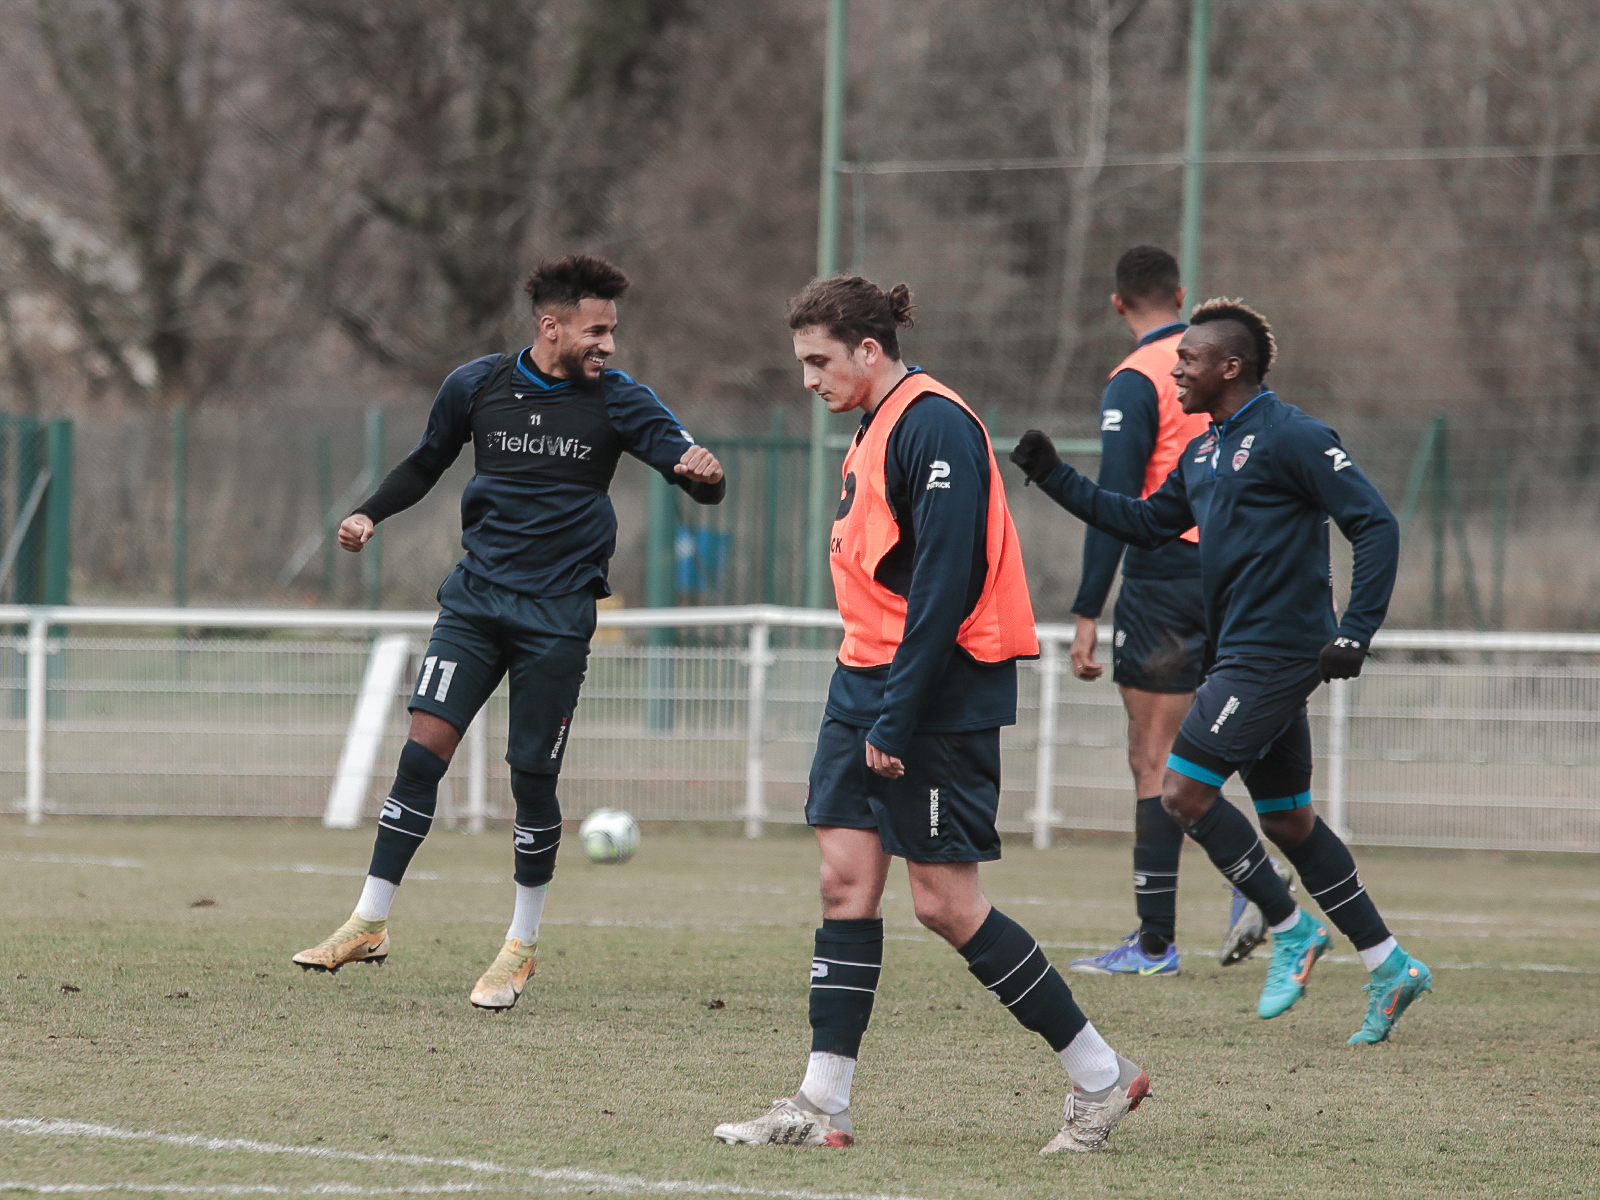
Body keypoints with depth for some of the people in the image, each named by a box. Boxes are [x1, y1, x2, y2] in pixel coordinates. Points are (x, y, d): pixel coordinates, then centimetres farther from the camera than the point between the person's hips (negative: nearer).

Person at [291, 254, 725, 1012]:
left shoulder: (616, 401, -3)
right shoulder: (476, 386, 2)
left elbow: (685, 460, -9)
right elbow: (427, 462, 18)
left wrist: (703, 473, -33)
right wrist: (371, 514, 3)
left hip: (558, 614, -1)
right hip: (477, 596, 1)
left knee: (533, 778, -1)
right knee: (424, 745, -11)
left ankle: (521, 946, 17)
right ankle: (370, 922, -2)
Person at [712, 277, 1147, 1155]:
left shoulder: (933, 424, -15)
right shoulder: (876, 429, 16)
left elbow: (944, 580, -21)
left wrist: (897, 719, -22)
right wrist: (871, 706, 16)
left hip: (939, 690, -9)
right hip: (866, 681, 9)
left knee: (945, 901, -6)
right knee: (845, 878, 3)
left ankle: (1100, 1076, 5)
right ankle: (821, 1107, 3)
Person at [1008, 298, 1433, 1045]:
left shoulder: (1290, 437, -13)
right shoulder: (1204, 452, 15)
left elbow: (1376, 525, -15)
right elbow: (1147, 523, 25)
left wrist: (1355, 632, -21)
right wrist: (1055, 479, 17)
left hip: (1277, 654, -9)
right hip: (1245, 654, 9)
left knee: (1184, 791, -11)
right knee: (1287, 819, 11)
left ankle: (1289, 929, 0)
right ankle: (1390, 967, 15)